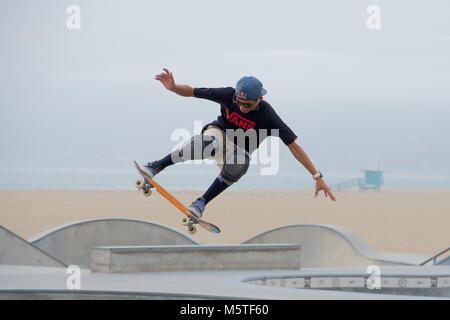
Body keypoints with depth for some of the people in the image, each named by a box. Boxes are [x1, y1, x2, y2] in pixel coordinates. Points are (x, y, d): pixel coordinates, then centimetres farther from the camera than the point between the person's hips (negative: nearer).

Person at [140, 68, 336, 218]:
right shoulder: (228, 95, -19)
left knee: (239, 164, -39)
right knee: (209, 145, -39)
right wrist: (173, 88, -31)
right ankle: (156, 167, -37)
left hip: (238, 151, 0)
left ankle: (201, 203, -32)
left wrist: (317, 177, -25)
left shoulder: (267, 117, -24)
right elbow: (191, 92, -10)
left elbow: (294, 146, -23)